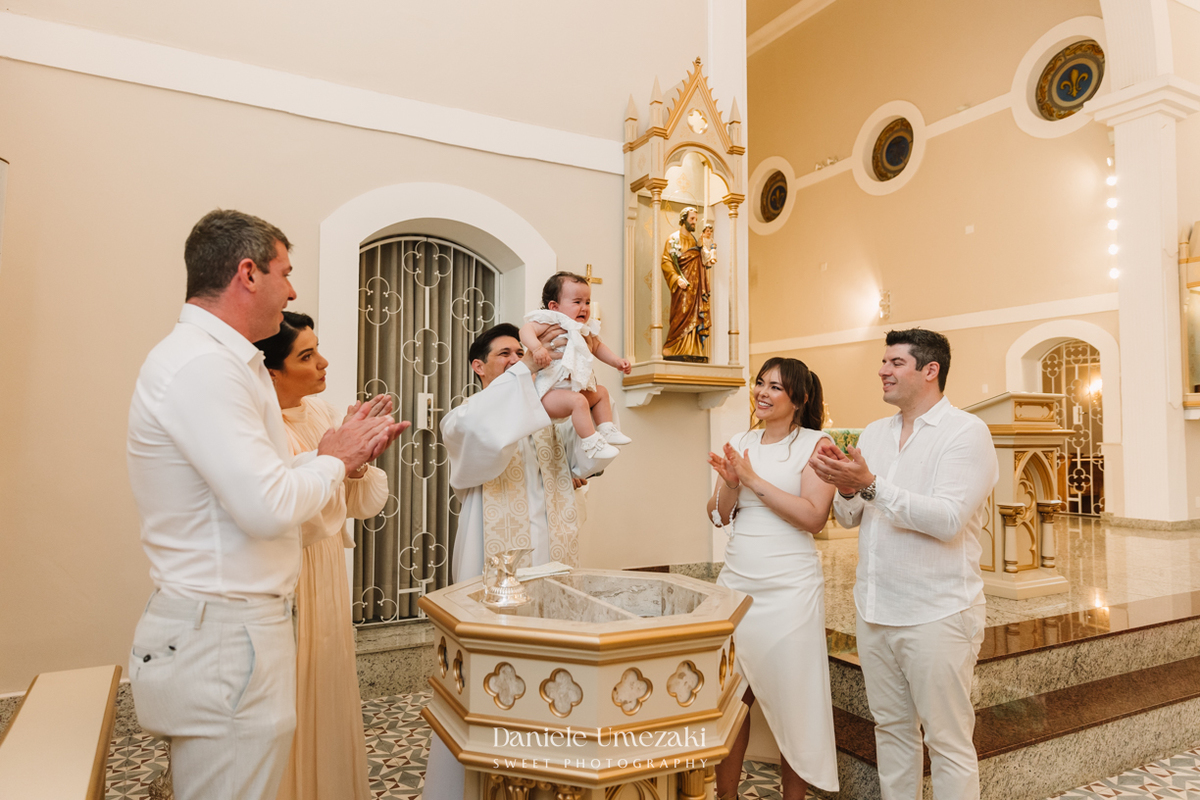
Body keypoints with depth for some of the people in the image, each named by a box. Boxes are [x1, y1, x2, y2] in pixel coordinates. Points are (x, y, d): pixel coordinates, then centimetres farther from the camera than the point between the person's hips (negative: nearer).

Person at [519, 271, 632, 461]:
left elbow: (598, 347, 32)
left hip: (575, 387, 10)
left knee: (601, 392, 23)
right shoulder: (551, 322, -11)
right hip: (550, 392, -10)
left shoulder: (586, 330, 15)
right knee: (578, 401, -32)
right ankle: (591, 443, -24)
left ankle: (607, 430, 29)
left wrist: (617, 361, 21)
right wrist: (537, 347, -44)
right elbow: (526, 329, -25)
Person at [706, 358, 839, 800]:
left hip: (788, 590, -4)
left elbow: (814, 517, -15)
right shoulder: (740, 443, 9)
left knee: (791, 701, 7)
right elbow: (719, 516, 9)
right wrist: (731, 483, -10)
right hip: (736, 582, 4)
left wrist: (754, 479, -15)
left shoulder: (815, 443, -4)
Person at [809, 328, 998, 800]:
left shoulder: (967, 432, -9)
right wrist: (845, 487, -9)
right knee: (891, 728, 18)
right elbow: (851, 518, 12)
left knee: (948, 740, 5)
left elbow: (948, 519, -22)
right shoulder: (874, 433, 11)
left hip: (936, 615, -6)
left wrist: (871, 485, -25)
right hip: (875, 610, 6)